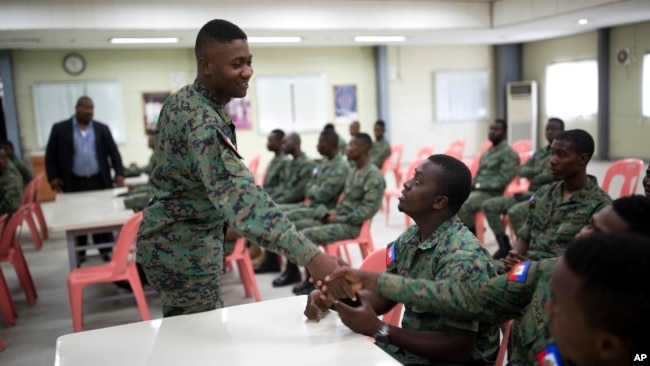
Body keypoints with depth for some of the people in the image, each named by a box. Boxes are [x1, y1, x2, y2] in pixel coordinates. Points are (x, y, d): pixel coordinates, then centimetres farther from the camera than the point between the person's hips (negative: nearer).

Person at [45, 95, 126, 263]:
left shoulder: (102, 129, 8)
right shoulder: (60, 129, 3)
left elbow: (113, 152, 6)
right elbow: (50, 155, 4)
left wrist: (119, 173, -5)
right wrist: (53, 177, -5)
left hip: (99, 181, 1)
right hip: (74, 183, -1)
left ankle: (106, 249, 15)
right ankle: (79, 252, 17)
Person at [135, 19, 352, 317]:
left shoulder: (182, 100, 4)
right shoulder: (202, 121, -28)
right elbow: (240, 195, -42)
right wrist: (310, 256, -50)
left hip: (173, 240, 10)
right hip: (183, 249, -10)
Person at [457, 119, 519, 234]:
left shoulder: (509, 153, -6)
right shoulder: (486, 153, 20)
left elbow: (503, 179, -14)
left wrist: (478, 185, -16)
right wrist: (472, 183, 1)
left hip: (491, 193, -8)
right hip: (476, 190, 8)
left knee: (462, 205, -30)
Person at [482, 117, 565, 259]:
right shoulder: (540, 153, 20)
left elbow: (550, 176, -16)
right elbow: (521, 171, 10)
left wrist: (531, 178, -2)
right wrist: (536, 170, -7)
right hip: (531, 194, 8)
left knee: (515, 212, -35)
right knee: (489, 205, -4)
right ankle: (504, 245, 0)